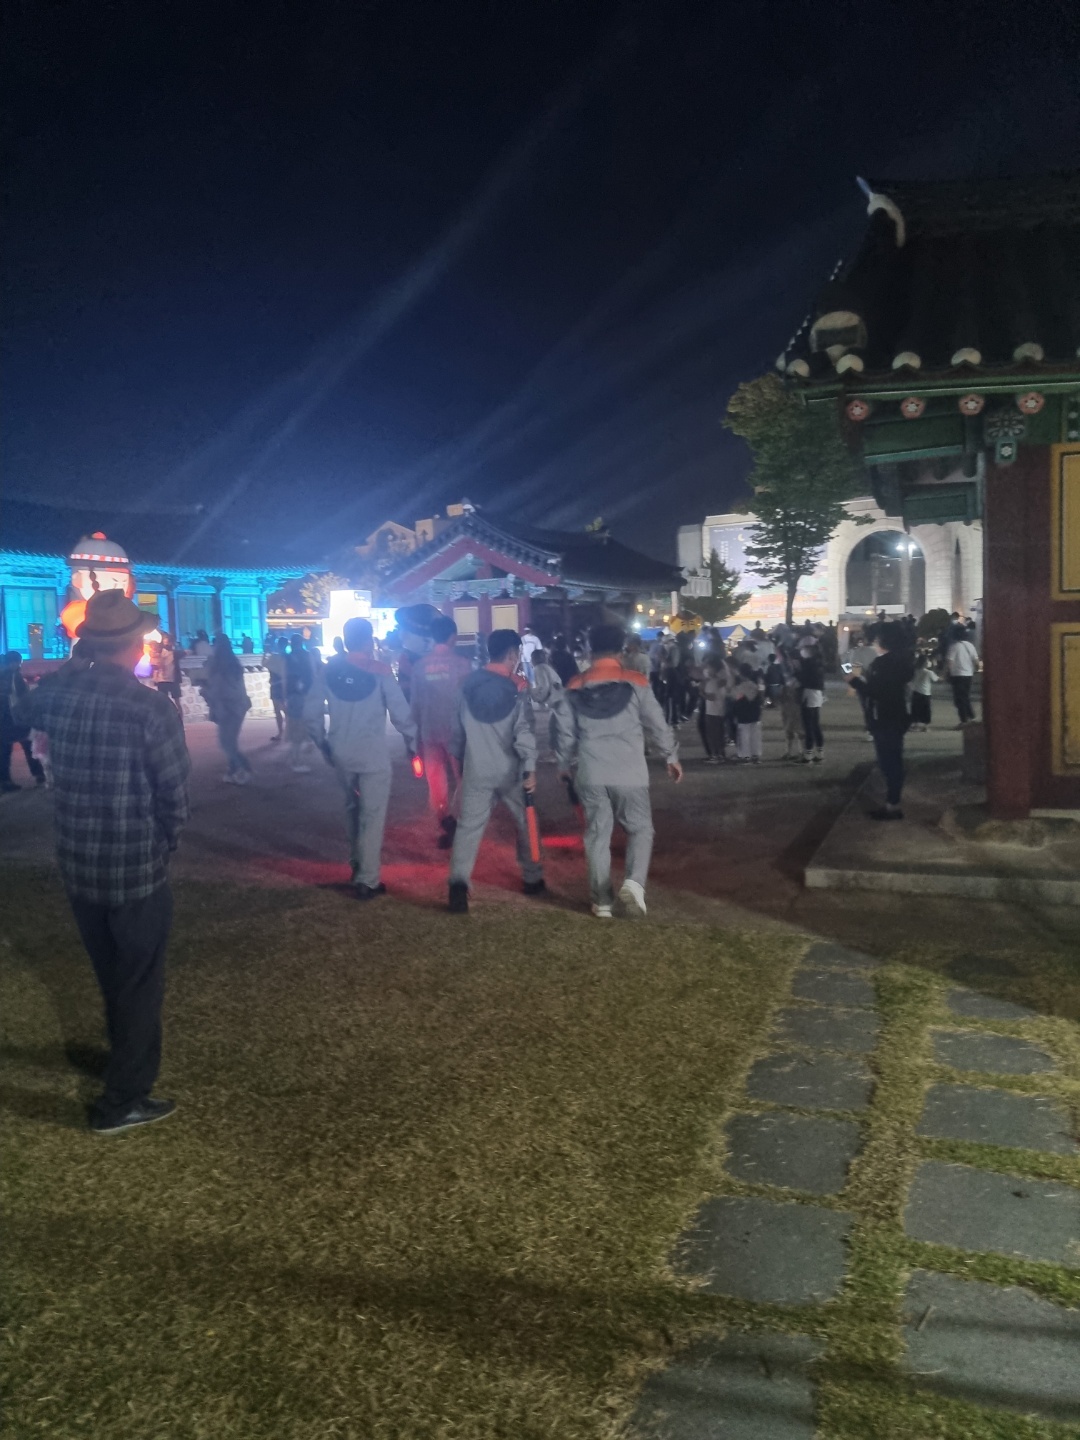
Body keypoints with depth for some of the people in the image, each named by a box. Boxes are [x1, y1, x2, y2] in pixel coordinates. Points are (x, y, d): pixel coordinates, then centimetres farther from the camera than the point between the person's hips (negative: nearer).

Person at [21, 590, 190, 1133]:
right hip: (138, 870, -6)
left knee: (112, 975, 26)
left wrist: (78, 663, 16)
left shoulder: (59, 694, -4)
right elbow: (174, 792, -15)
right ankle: (122, 1102, 19)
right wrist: (167, 840, 3)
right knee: (140, 984, 11)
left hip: (77, 867, 6)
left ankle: (127, 1058, 47)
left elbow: (31, 706, 21)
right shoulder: (152, 707, -20)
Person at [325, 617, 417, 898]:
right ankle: (367, 880, 2)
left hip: (341, 753, 5)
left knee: (353, 809, 22)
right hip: (372, 754, -5)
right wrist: (413, 743, 1)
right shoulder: (379, 671, -11)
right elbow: (400, 712, -10)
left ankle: (358, 866, 34)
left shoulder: (329, 670, 0)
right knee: (372, 816, 2)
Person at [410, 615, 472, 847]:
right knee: (461, 778, 9)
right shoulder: (461, 663, -9)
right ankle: (455, 821, -5)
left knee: (436, 782, 10)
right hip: (457, 730, -3)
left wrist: (417, 731, 14)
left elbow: (415, 702, 5)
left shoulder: (420, 665, 1)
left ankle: (445, 826, 11)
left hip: (429, 731, 3)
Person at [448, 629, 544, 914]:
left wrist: (458, 759, 21)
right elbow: (524, 730, -16)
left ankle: (458, 881, -18)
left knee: (469, 826, 0)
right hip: (510, 770, -2)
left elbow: (458, 726, 10)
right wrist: (530, 767, -17)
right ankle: (533, 878, 25)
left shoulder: (469, 685, 4)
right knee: (526, 822, 16)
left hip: (476, 770, 2)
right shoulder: (517, 687, -8)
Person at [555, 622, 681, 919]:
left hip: (591, 773, 2)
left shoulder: (575, 687, 4)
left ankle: (602, 901, 12)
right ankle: (634, 882, -12)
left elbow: (566, 731, 8)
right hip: (629, 772, -2)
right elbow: (657, 724, 1)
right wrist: (671, 757, 13)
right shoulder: (636, 682, -2)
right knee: (640, 828, 11)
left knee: (597, 834, 10)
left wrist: (564, 764, 22)